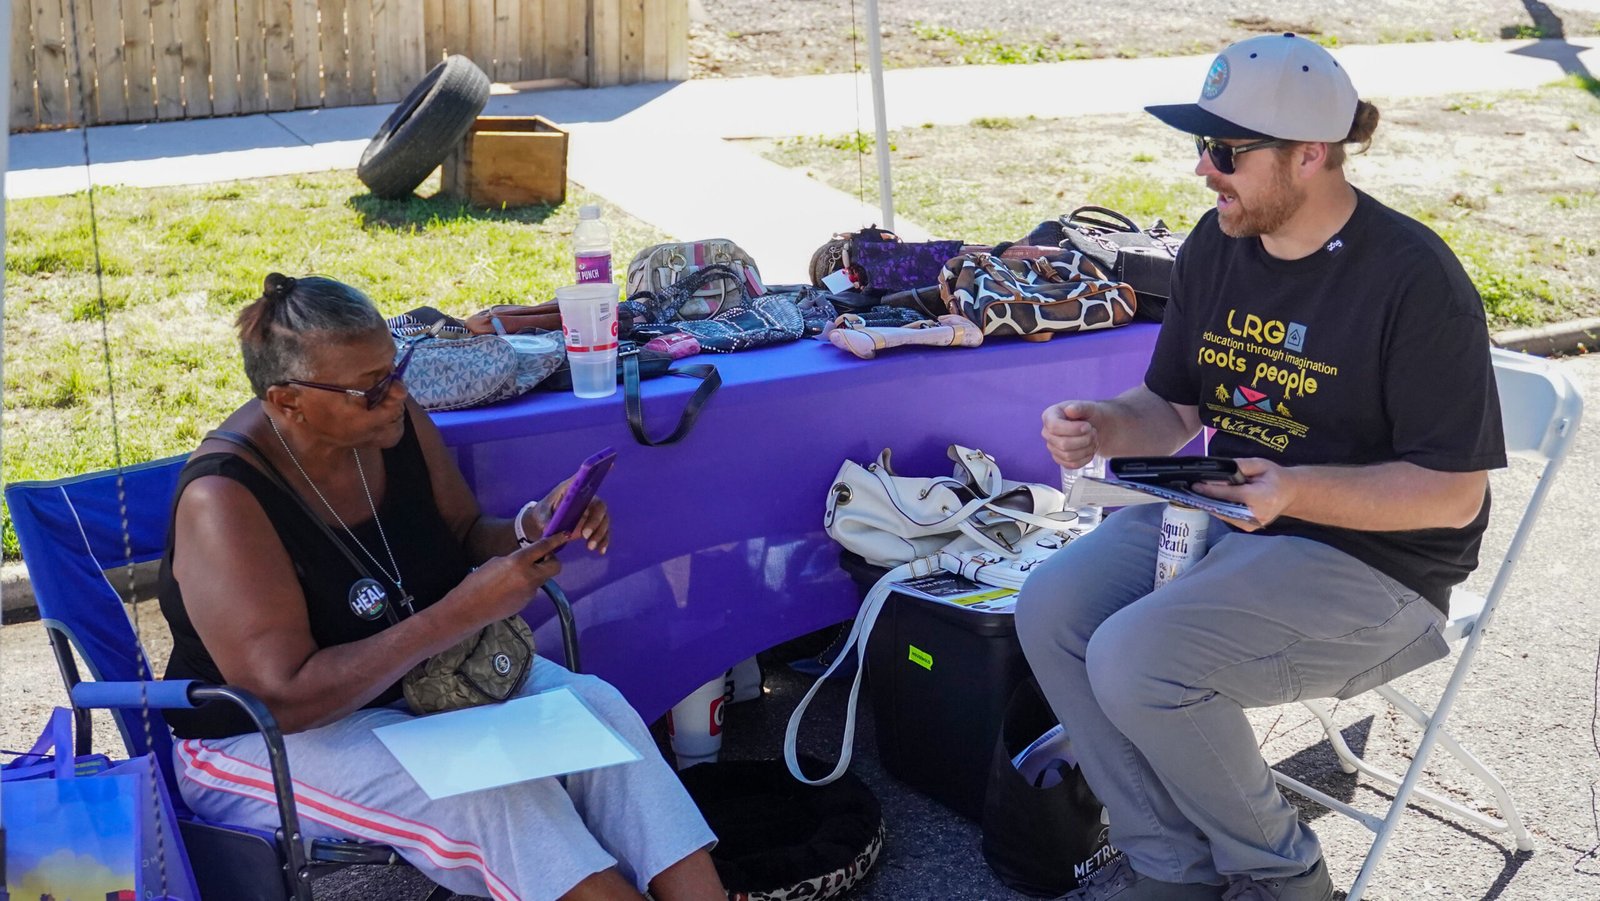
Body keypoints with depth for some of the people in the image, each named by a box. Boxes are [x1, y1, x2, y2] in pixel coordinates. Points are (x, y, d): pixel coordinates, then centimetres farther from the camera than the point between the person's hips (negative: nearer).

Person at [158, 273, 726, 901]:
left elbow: (464, 537, 9)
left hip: (425, 670, 6)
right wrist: (465, 612, -33)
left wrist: (530, 529, -15)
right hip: (267, 739, -6)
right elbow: (286, 699, -29)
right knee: (493, 788, -30)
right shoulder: (222, 500, -25)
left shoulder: (397, 422, -7)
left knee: (598, 709, -17)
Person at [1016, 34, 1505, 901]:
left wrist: (1295, 491, -31)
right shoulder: (1215, 246, 3)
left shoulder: (1415, 281, -18)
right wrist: (1105, 425, -11)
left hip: (1372, 562, -7)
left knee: (1136, 659, -26)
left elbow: (1455, 494, -17)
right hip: (1223, 514, 8)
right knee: (1051, 610, -12)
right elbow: (1172, 406, 12)